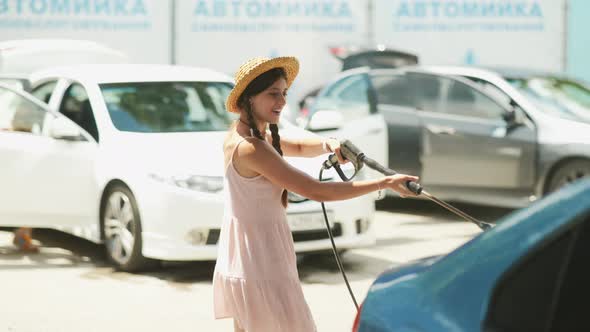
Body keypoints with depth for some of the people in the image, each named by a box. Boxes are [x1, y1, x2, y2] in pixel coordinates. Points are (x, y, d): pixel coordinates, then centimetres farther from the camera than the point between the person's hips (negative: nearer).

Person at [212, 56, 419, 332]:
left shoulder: (241, 133, 7)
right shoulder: (250, 148, -23)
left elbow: (299, 148, 21)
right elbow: (317, 191, -24)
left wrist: (327, 144, -3)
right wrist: (385, 183, -22)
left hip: (239, 259, 10)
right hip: (261, 265, -10)